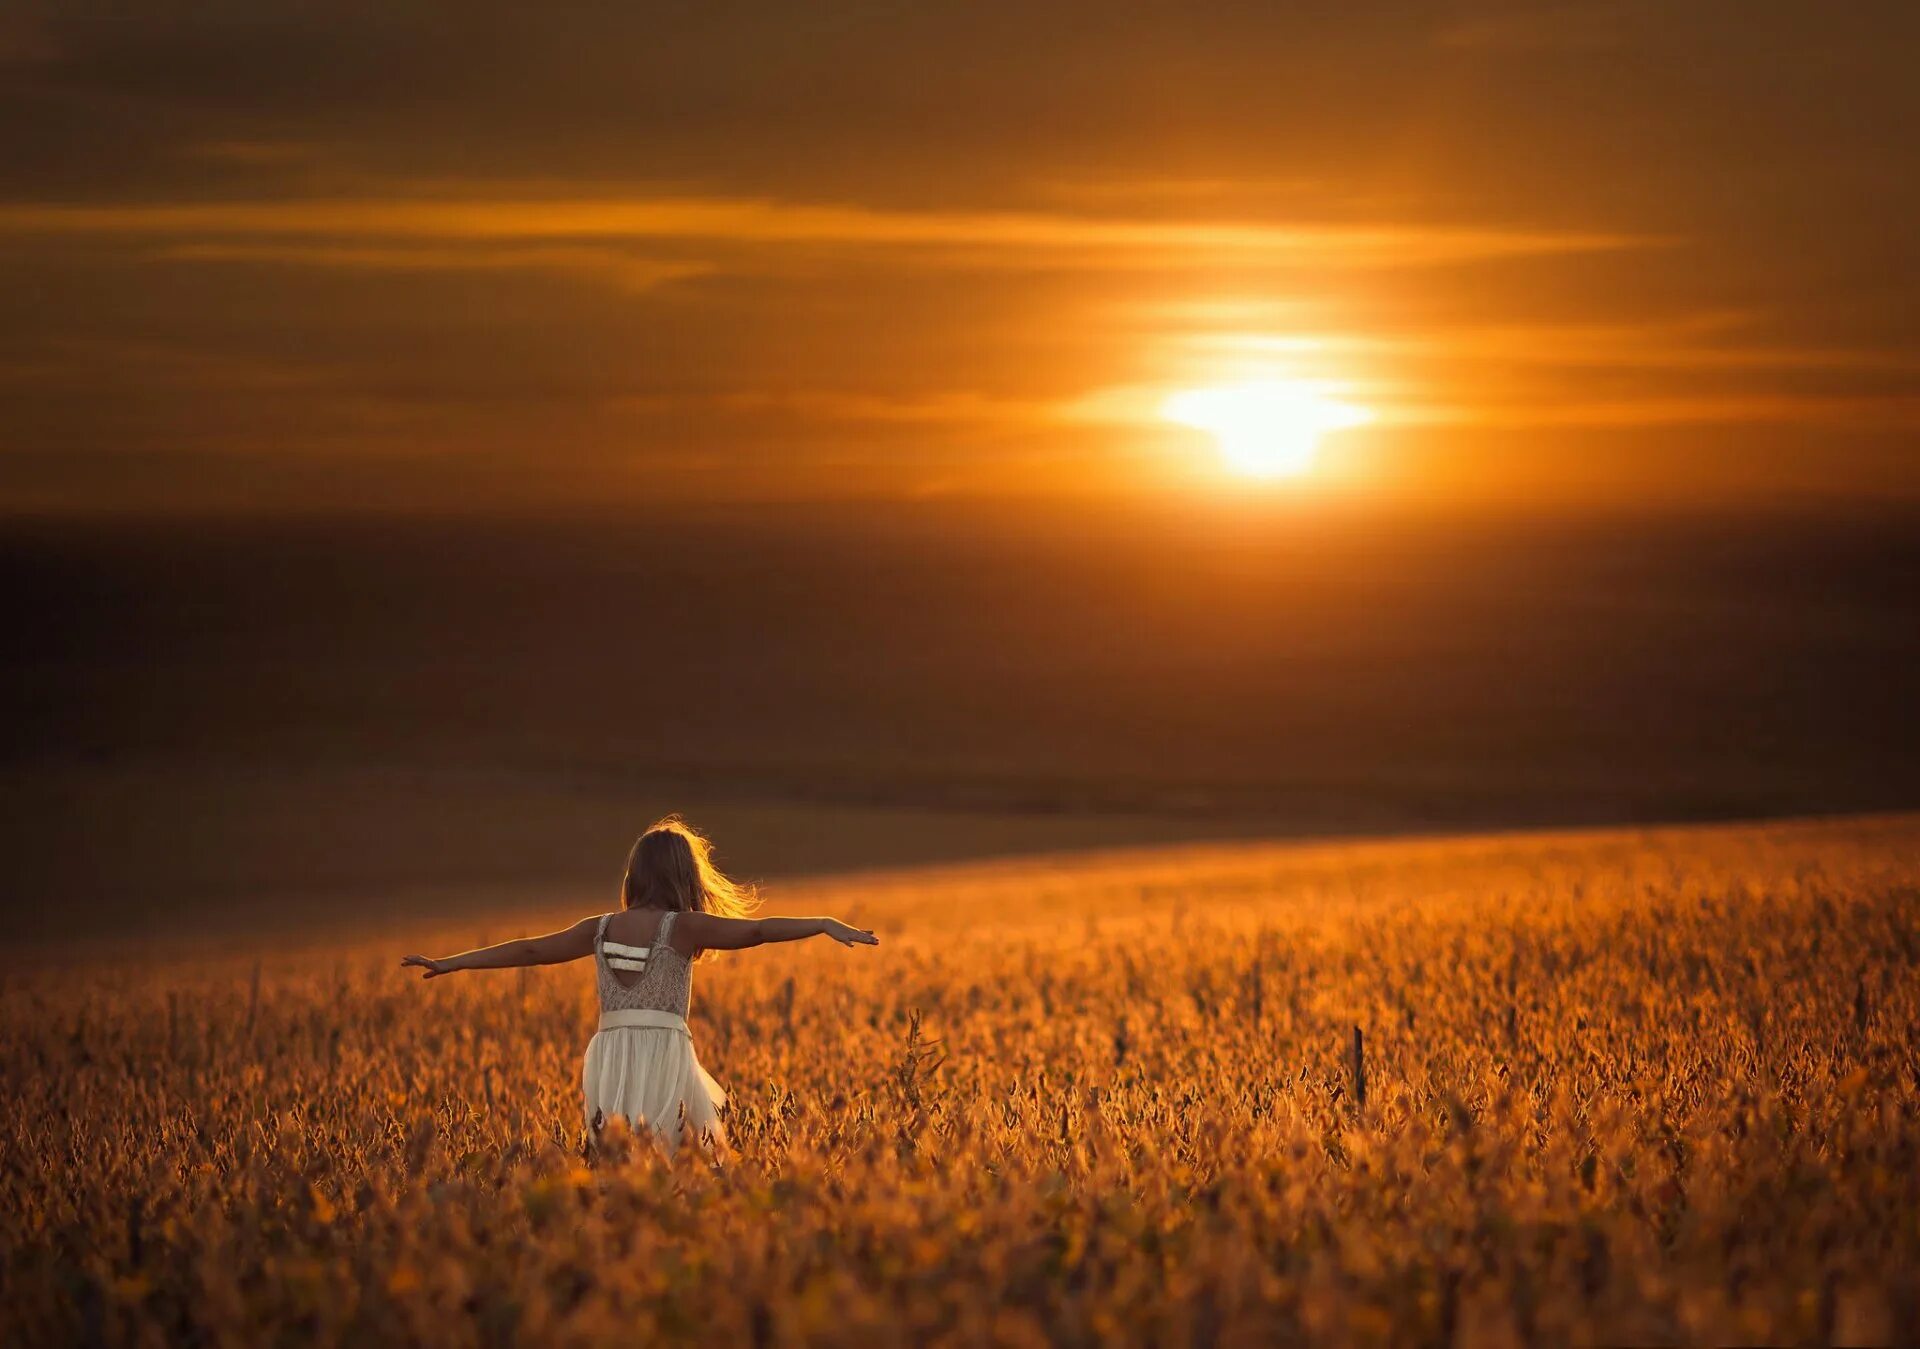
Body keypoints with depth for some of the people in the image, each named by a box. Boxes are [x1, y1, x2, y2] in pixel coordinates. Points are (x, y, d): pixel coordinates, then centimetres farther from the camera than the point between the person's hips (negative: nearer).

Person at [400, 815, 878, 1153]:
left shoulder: (601, 929, 10)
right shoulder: (682, 927, -3)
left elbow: (529, 950, 15)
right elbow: (756, 930, -10)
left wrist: (449, 964, 23)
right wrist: (825, 925, -9)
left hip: (610, 1054, 5)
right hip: (662, 1053, -5)